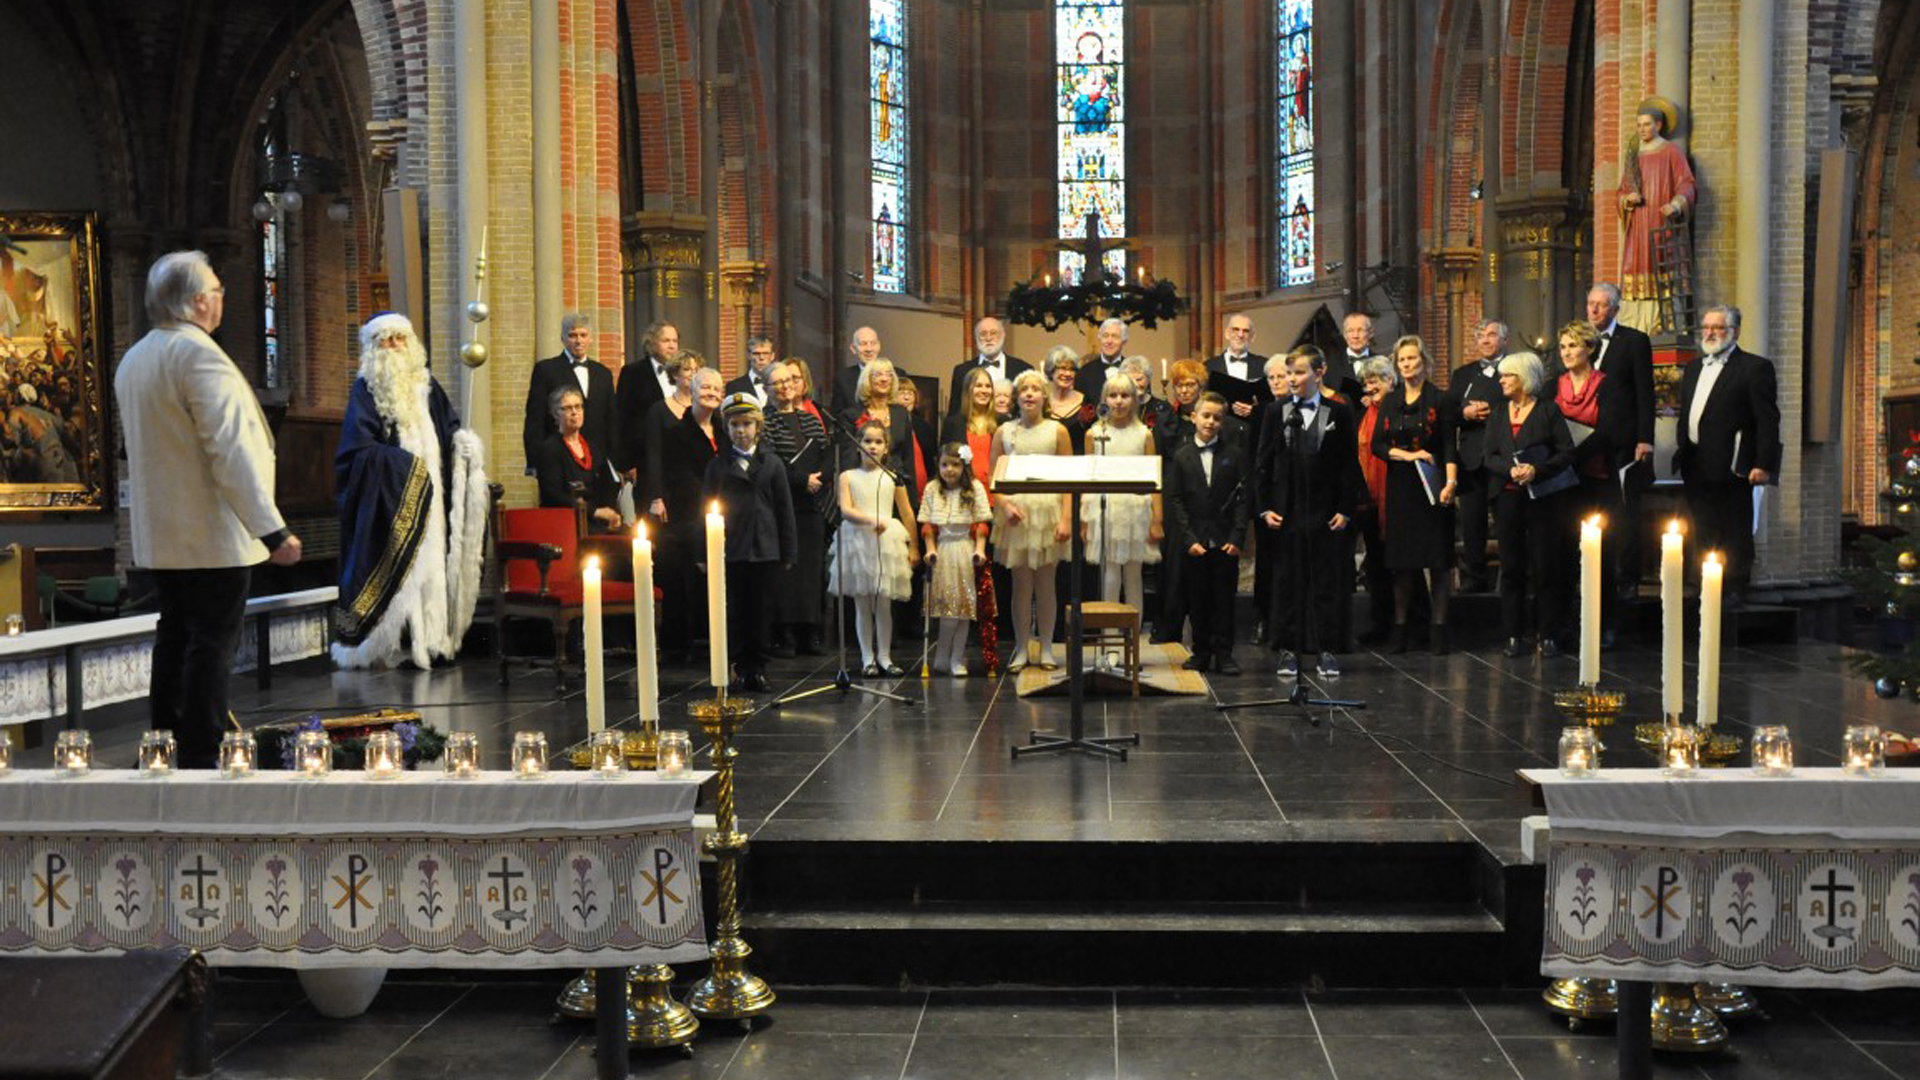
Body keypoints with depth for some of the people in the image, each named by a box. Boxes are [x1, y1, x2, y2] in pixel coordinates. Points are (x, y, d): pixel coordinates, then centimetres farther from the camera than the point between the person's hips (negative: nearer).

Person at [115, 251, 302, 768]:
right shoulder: (198, 354, -17)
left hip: (160, 532, 9)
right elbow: (230, 450, -24)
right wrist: (272, 530, -25)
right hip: (213, 533, -9)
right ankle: (201, 760, -4)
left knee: (175, 636, 15)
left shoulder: (133, 360, 13)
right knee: (212, 643, -5)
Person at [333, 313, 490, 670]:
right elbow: (359, 448, -7)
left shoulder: (426, 383, 16)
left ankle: (434, 638, 0)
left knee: (435, 559, -1)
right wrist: (406, 463, -14)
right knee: (399, 564, -9)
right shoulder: (366, 388, 0)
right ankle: (403, 642, -7)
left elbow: (450, 427, 18)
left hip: (431, 491, 5)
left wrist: (464, 442, -4)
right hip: (390, 496, -5)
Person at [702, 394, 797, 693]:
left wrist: (788, 554, 3)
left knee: (761, 614, 4)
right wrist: (704, 554, 2)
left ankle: (757, 670, 13)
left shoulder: (772, 463, 7)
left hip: (764, 552, 0)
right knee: (733, 615, 2)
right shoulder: (717, 464, 8)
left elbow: (784, 510, 7)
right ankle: (737, 671, 10)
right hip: (728, 552, 0)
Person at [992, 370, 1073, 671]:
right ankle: (1021, 650, 8)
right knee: (1021, 583, 1)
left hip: (1048, 510, -1)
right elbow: (993, 477, 6)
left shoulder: (1057, 431, 4)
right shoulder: (1004, 432, 7)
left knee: (1045, 583, 3)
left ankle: (1046, 649, 12)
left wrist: (1066, 518, -8)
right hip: (1016, 512, 1)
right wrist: (1005, 505, -11)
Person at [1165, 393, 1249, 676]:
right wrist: (1188, 539, -7)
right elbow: (1174, 501, 1)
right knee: (1197, 600, 5)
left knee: (1224, 600, 2)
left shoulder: (1234, 455, 4)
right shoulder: (1181, 456, 5)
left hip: (1225, 543, 0)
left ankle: (1223, 654, 9)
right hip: (1194, 543, 1)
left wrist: (1236, 537, -9)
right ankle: (1201, 653, 15)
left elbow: (1243, 498, 1)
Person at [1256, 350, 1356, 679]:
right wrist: (1264, 507, -2)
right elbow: (1263, 463, 5)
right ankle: (1288, 651, 12)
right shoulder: (1276, 411, 5)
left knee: (1327, 583, 2)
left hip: (1326, 513, -1)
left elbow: (1348, 466, 3)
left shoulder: (1339, 413, 3)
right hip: (1286, 512, 1)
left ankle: (1328, 651, 9)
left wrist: (1345, 510, -4)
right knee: (1286, 582, 4)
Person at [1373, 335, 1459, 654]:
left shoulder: (1438, 400, 1)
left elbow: (1449, 446, -5)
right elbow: (1377, 445, 6)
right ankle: (1399, 626, 9)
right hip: (1400, 487, 3)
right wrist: (1408, 455, -9)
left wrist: (1451, 481, -18)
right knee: (1400, 559, 3)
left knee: (1437, 558, -3)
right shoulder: (1390, 402, 12)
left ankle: (1439, 628, 1)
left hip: (1432, 486, -3)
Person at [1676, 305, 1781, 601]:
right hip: (1696, 469, 7)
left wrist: (1763, 465, -16)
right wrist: (1682, 454, 15)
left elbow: (1768, 420, -10)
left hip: (1731, 468, -7)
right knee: (1702, 534, 10)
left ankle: (1734, 590, 10)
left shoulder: (1755, 368, -4)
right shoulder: (1693, 368, 19)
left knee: (1735, 535, 1)